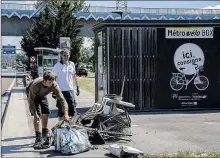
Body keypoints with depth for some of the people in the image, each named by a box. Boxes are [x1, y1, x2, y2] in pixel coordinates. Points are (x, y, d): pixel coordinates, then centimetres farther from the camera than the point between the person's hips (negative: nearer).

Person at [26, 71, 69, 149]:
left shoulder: (54, 85, -33)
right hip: (32, 96, -4)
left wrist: (65, 113, -41)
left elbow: (62, 99, -32)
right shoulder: (35, 85, -42)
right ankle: (38, 139, -8)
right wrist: (35, 114, -35)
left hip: (42, 96, 4)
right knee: (37, 116, -15)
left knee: (45, 114, 2)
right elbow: (30, 100, -31)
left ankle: (45, 135, 25)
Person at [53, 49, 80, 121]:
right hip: (61, 91, -4)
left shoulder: (72, 64, 7)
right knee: (61, 109, 4)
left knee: (72, 109, 6)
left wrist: (77, 87, 18)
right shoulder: (57, 66, -7)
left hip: (70, 90, 4)